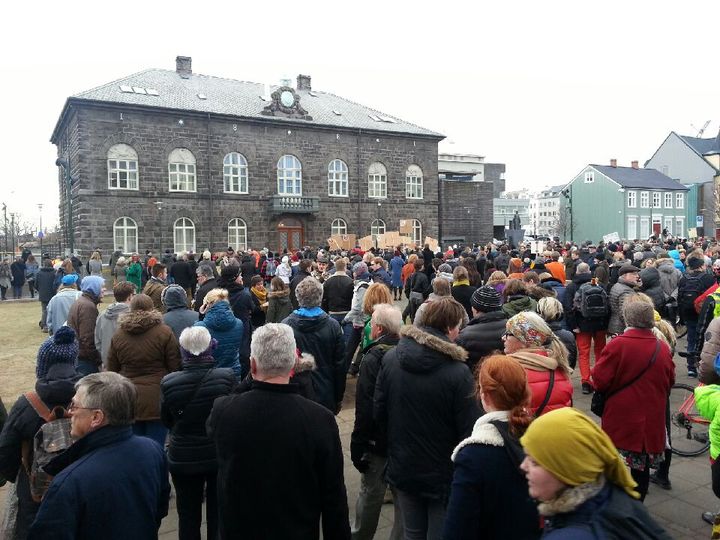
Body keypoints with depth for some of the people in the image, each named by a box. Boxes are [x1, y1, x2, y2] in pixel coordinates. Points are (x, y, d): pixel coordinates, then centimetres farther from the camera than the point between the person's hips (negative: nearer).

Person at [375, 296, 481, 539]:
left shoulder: (390, 359, -9)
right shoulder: (458, 372, -23)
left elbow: (379, 411, -2)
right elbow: (468, 428, -19)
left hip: (402, 468, 4)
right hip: (442, 473, -4)